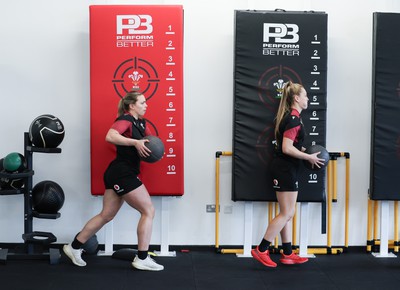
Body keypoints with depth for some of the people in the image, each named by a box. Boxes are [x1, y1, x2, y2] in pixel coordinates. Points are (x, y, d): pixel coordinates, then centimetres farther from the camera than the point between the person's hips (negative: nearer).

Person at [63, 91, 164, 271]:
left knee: (106, 215, 14)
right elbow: (110, 136, -32)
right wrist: (135, 142, -33)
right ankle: (142, 259, -1)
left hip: (119, 174, 10)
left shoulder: (140, 122, 15)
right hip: (122, 174, -10)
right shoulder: (125, 120, -13)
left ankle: (74, 248, 22)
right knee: (148, 211, -5)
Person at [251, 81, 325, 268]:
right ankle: (261, 250, -2)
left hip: (285, 169, 10)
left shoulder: (289, 117, 14)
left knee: (287, 213, 12)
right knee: (287, 213, -5)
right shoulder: (293, 119, -17)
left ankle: (287, 254, 17)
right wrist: (309, 157, -16)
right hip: (285, 170, -10)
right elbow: (287, 149, -23)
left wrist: (305, 152, 13)